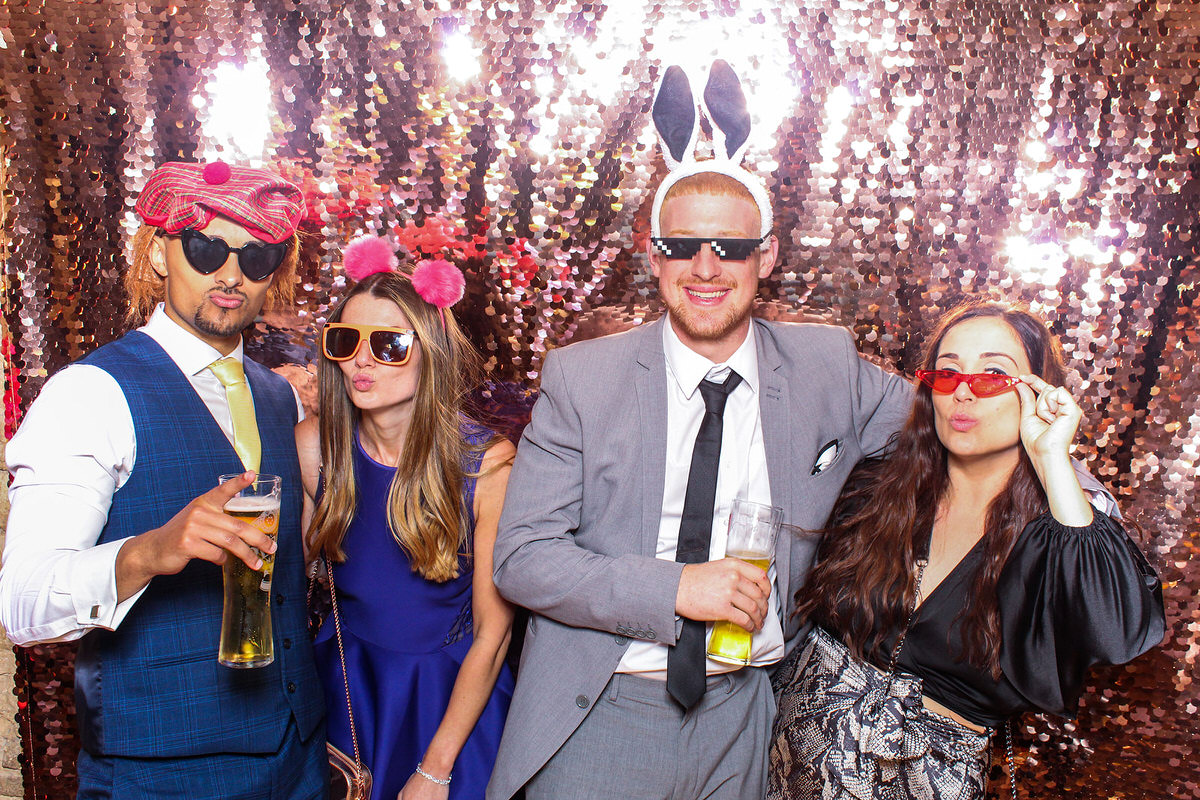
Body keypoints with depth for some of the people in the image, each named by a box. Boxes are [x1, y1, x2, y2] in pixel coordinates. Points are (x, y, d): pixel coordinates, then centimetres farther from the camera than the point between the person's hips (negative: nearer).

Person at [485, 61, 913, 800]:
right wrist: (676, 587, -23)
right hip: (601, 715, -2)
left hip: (745, 717, 3)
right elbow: (520, 558, -12)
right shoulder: (583, 378, -9)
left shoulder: (825, 366, -3)